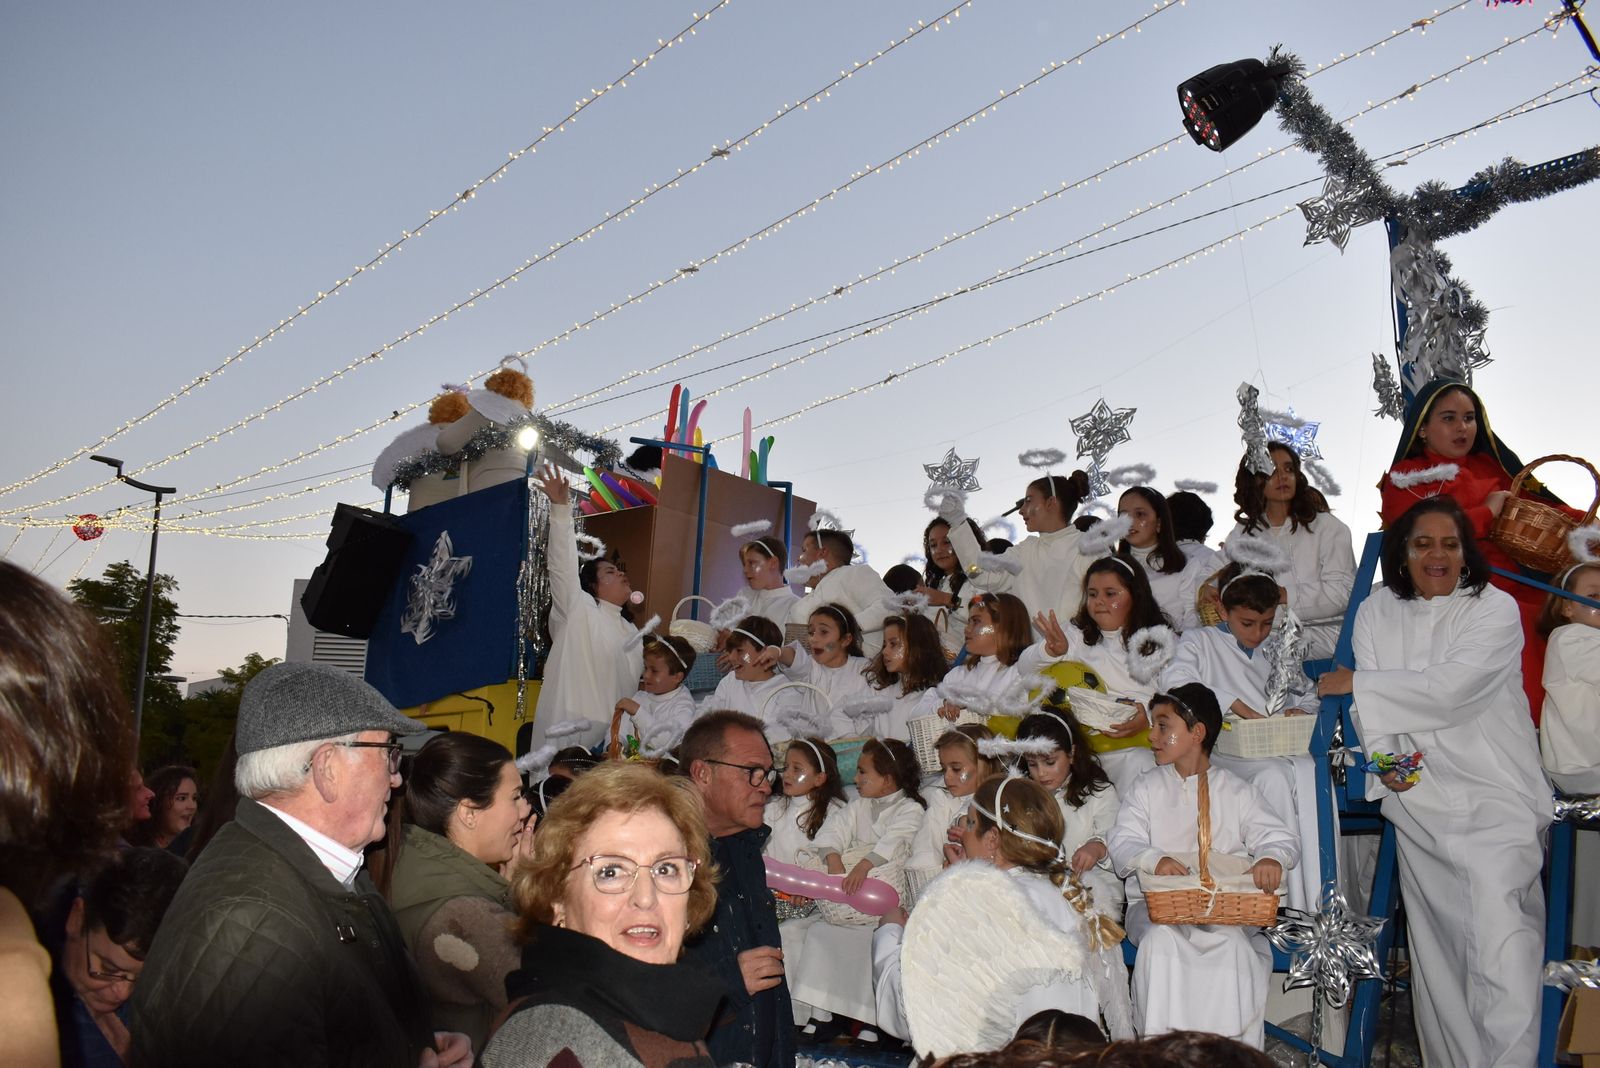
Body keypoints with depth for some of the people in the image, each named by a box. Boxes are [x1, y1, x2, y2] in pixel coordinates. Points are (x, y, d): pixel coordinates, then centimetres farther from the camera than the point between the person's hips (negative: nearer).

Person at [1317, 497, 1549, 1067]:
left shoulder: (1496, 609, -2)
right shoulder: (1377, 612, 9)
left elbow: (1452, 688, -15)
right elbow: (1372, 703, 4)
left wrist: (1357, 683, -9)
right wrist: (1384, 755, -13)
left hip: (1495, 791, -3)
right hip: (1418, 792, 3)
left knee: (1497, 930, -15)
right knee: (1437, 941, 6)